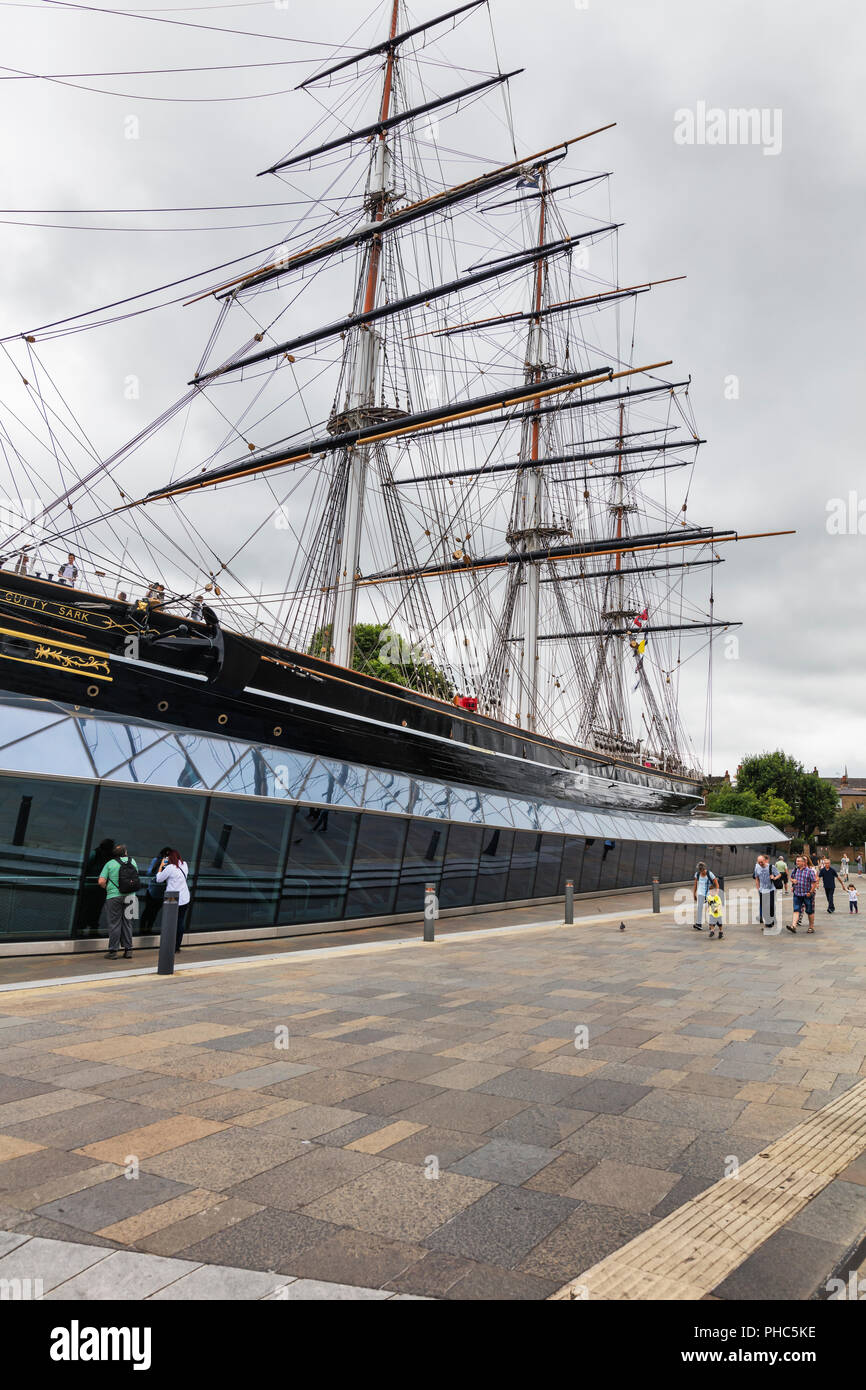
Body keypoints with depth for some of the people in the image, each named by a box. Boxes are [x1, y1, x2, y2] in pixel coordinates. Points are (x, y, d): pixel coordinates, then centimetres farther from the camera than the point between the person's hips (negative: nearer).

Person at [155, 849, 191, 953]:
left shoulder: (170, 868, -15)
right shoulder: (184, 864, 2)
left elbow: (159, 879, -5)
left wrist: (161, 866, 5)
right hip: (185, 899, 5)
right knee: (181, 923, 11)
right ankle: (177, 947, 17)